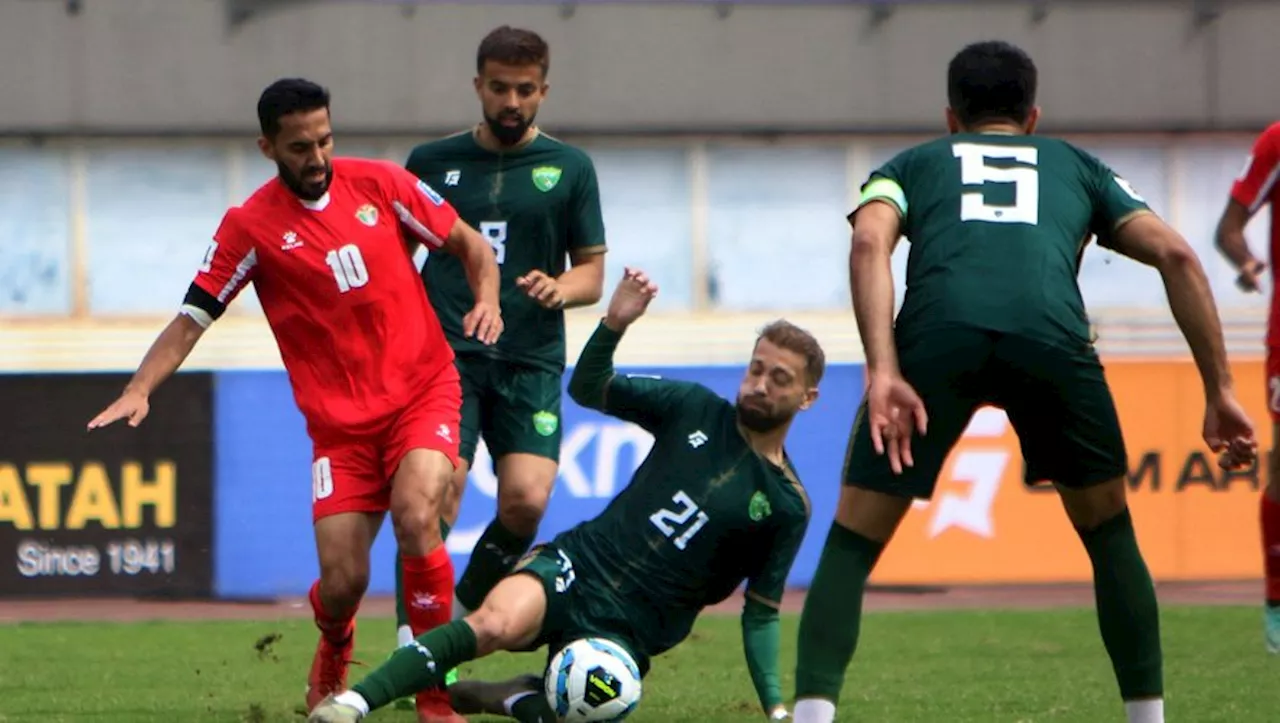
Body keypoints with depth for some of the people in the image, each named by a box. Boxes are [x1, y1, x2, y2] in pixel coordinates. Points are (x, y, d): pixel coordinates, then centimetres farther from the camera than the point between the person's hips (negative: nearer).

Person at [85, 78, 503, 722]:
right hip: (338, 420, 0)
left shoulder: (380, 185, 0)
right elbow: (192, 319, -6)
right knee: (342, 583, -7)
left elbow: (469, 244, 11)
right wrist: (139, 390, -21)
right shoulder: (250, 226, -4)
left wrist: (487, 300, -8)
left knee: (414, 515, -27)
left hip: (423, 391, 0)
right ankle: (333, 652, 33)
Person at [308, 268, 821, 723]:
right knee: (497, 622, -33)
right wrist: (615, 324, -8)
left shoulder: (786, 506, 4)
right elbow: (587, 388, 11)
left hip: (627, 629, 0)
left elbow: (760, 613, 8)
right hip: (577, 565, 0)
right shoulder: (697, 410, 9)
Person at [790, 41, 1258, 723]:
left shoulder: (911, 165, 33)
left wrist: (882, 374, -1)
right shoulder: (1077, 166, 36)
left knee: (852, 543, 10)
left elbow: (869, 241, 9)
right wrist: (1219, 392, 22)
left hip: (938, 334, -1)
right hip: (1051, 331, 1)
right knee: (1109, 532, 25)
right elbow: (1176, 256, 21)